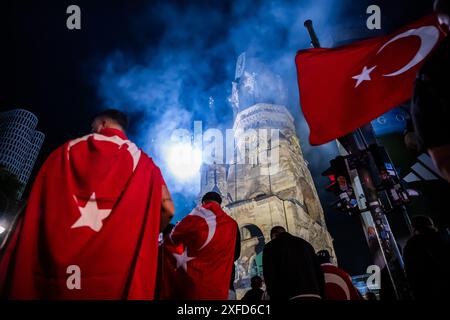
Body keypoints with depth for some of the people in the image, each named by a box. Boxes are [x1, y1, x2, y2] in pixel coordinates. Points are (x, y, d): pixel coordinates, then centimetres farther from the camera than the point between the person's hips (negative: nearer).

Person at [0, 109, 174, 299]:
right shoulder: (142, 161, 5)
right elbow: (167, 209, -4)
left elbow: (36, 210, 9)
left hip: (52, 267, 2)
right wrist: (144, 236, 14)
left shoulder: (67, 151, 10)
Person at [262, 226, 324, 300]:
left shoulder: (270, 246, 12)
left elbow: (269, 275, 1)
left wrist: (277, 297, 6)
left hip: (289, 296, -4)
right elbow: (319, 272, 16)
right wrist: (320, 295, 16)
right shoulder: (305, 243, 23)